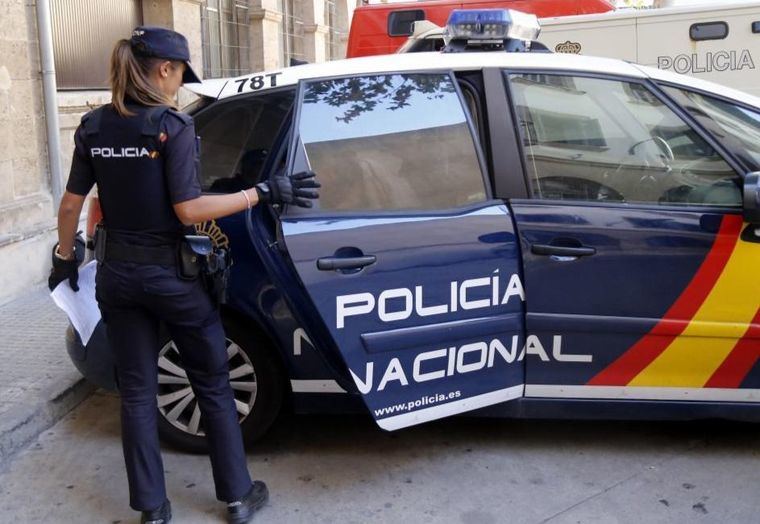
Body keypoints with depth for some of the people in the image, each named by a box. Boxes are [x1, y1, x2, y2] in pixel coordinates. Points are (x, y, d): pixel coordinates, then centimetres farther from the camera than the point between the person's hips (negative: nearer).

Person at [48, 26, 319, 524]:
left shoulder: (93, 126, 2)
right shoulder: (171, 125, -15)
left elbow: (71, 204, 7)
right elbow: (188, 210, -19)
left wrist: (65, 255, 21)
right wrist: (264, 193, -16)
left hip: (117, 274, 5)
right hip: (171, 274, -5)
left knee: (137, 391, 13)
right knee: (213, 385, 11)